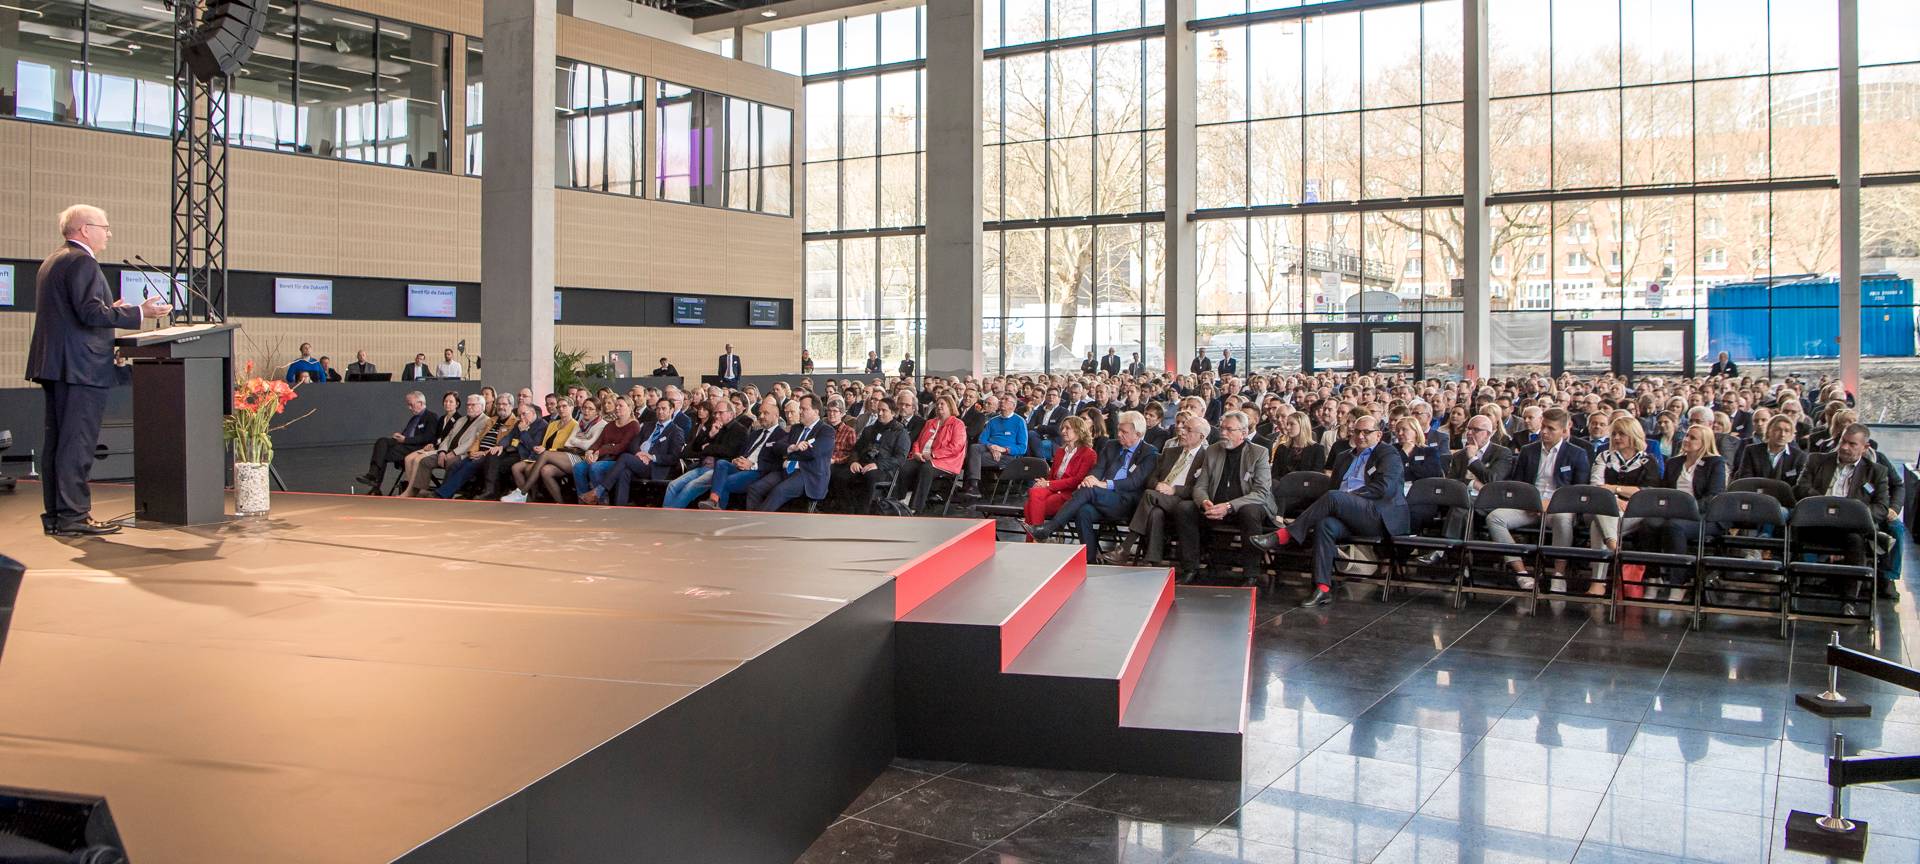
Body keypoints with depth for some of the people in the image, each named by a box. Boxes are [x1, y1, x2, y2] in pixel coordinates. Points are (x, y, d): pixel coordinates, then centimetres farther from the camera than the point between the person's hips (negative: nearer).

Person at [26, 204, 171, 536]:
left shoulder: (51, 262, 20)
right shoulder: (81, 261, -12)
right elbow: (90, 311, -21)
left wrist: (110, 310, 21)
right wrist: (139, 312, -19)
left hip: (52, 364, 10)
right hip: (80, 367, -10)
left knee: (57, 441, 11)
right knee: (77, 442, -9)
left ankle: (55, 515, 15)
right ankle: (73, 516, -8)